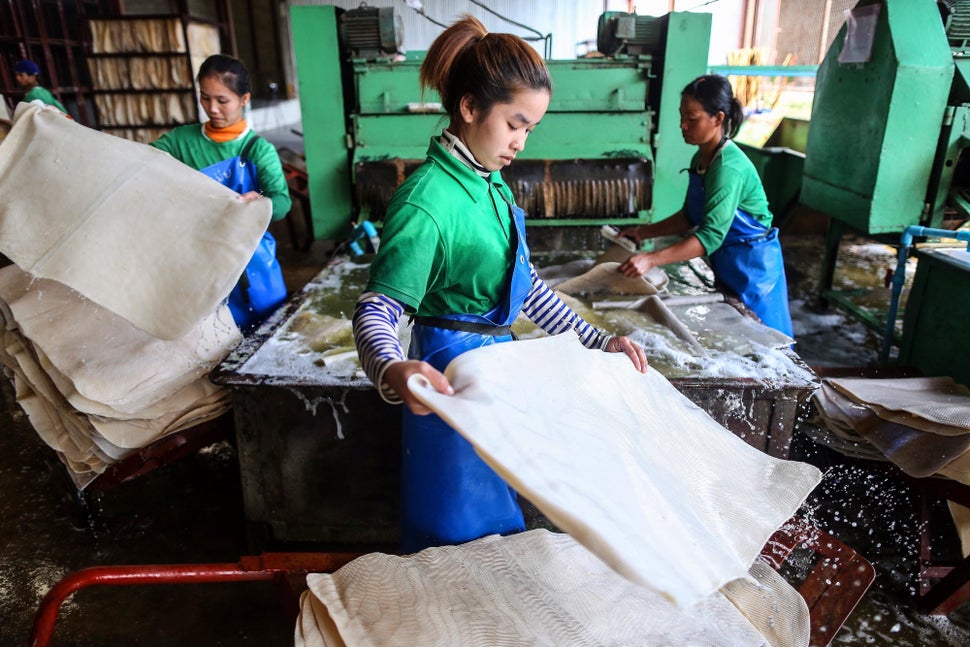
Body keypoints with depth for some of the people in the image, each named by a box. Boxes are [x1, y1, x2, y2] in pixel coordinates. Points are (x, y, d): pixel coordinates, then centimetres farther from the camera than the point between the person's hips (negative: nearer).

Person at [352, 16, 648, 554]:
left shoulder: (493, 186, 6)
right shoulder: (427, 201, -22)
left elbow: (524, 284, 11)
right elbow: (375, 311, -25)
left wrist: (597, 342, 7)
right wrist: (393, 371, -46)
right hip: (451, 379, -9)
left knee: (498, 519, 25)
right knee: (456, 533, 10)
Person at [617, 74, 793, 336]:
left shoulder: (729, 167, -26)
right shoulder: (700, 158, 1)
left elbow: (711, 236, -34)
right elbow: (690, 217, 10)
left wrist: (651, 259, -41)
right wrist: (644, 232, 1)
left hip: (751, 263, -8)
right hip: (726, 262, 9)